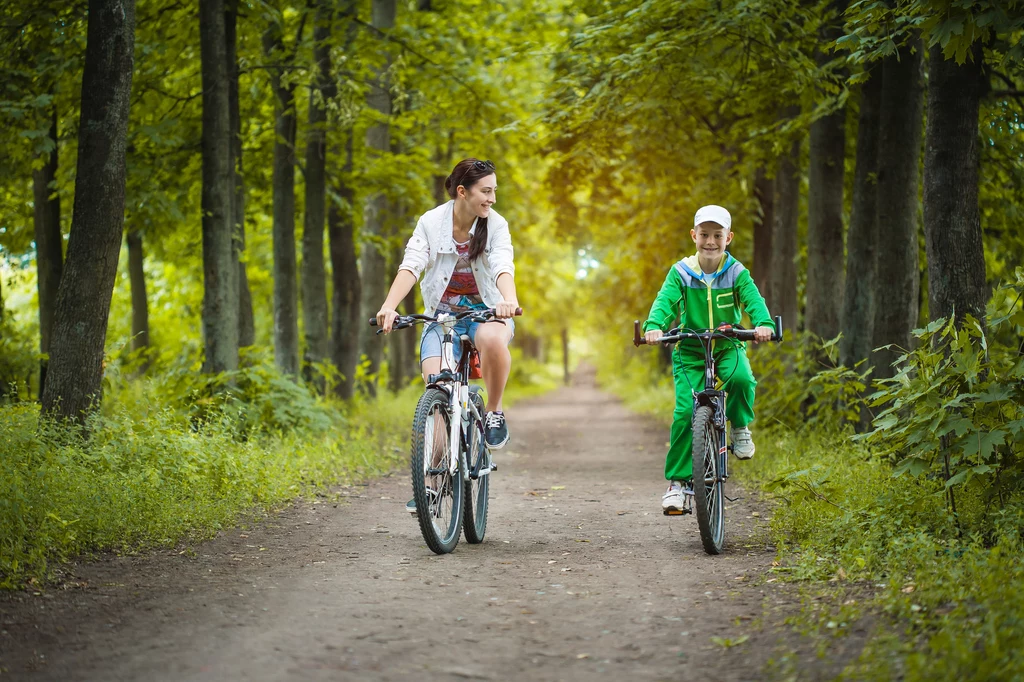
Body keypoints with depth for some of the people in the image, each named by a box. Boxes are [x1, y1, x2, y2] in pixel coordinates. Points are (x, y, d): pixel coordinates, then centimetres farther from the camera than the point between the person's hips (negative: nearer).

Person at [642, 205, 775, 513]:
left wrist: (764, 324, -39)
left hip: (728, 348, 0)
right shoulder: (681, 273, -3)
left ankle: (740, 427, -4)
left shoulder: (736, 273, -2)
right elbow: (666, 300, -16)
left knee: (741, 378, -34)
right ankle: (677, 481, -4)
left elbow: (753, 299, -17)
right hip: (690, 352, 0)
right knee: (685, 412, -15)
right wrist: (654, 326, -38)